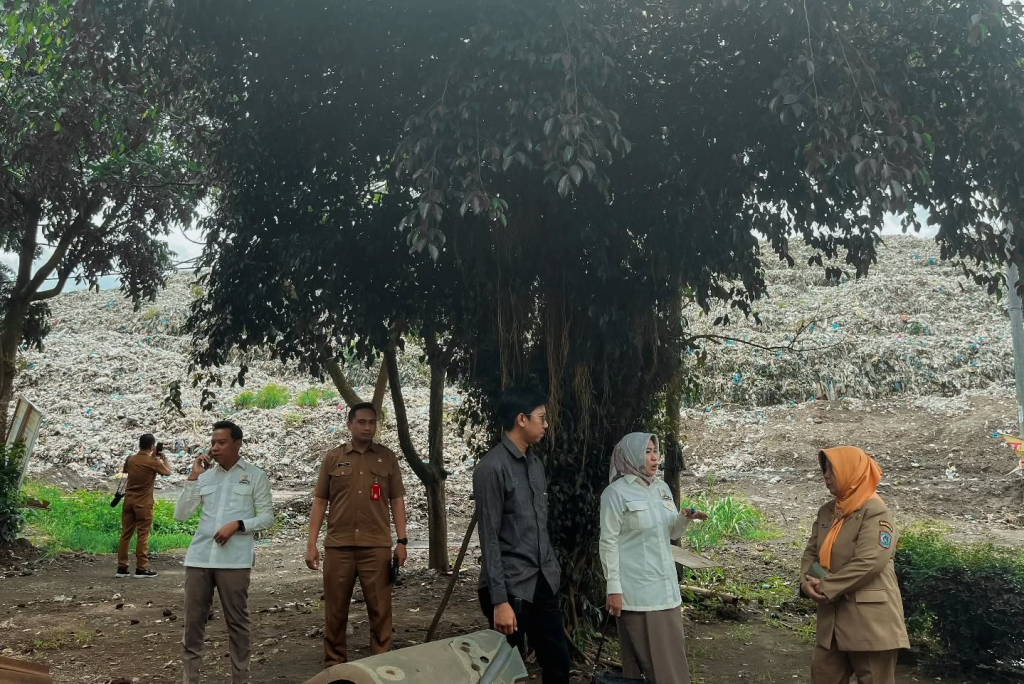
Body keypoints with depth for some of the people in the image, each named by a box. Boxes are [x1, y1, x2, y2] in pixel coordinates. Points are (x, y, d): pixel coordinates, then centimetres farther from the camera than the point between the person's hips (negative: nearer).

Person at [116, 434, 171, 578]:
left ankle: (121, 568, 12)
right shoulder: (153, 462, -12)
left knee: (125, 534, 9)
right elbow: (168, 472, 2)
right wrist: (164, 459, 19)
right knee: (143, 535, -1)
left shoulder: (130, 459, 3)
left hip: (129, 501, 5)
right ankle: (141, 569, 1)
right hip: (143, 503, -5)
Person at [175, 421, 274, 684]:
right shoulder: (205, 476, 11)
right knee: (193, 621, 7)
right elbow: (180, 514, 7)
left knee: (236, 622, 5)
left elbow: (267, 516, 1)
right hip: (199, 557, 3)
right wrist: (193, 477, 0)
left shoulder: (255, 476, 3)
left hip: (234, 560, -3)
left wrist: (237, 525, -13)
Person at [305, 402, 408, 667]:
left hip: (377, 546, 0)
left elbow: (397, 501, 7)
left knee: (380, 611, 2)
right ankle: (334, 666, 19)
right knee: (335, 612, 7)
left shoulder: (387, 457, 8)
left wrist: (402, 541, -1)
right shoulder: (333, 458, 7)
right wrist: (311, 544, 1)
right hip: (337, 546, 1)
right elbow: (320, 502, 7)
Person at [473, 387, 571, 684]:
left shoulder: (536, 464, 11)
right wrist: (499, 600, -17)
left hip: (543, 582, 7)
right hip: (512, 586, -7)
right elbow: (489, 538, -15)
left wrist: (551, 571, 13)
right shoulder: (492, 467, -14)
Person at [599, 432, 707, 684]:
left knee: (672, 653, 13)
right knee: (642, 654, 1)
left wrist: (685, 518, -6)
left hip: (664, 584, 7)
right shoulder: (616, 492, -11)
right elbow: (609, 543, -12)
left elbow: (671, 534, 15)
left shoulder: (662, 487, 9)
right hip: (636, 589, -7)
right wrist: (613, 588, -15)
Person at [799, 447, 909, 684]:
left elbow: (869, 563, -23)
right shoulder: (827, 511, 11)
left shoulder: (875, 512, -14)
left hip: (869, 618, -8)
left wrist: (825, 587, -17)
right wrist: (807, 582, -9)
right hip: (833, 617, 8)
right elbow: (811, 552, 12)